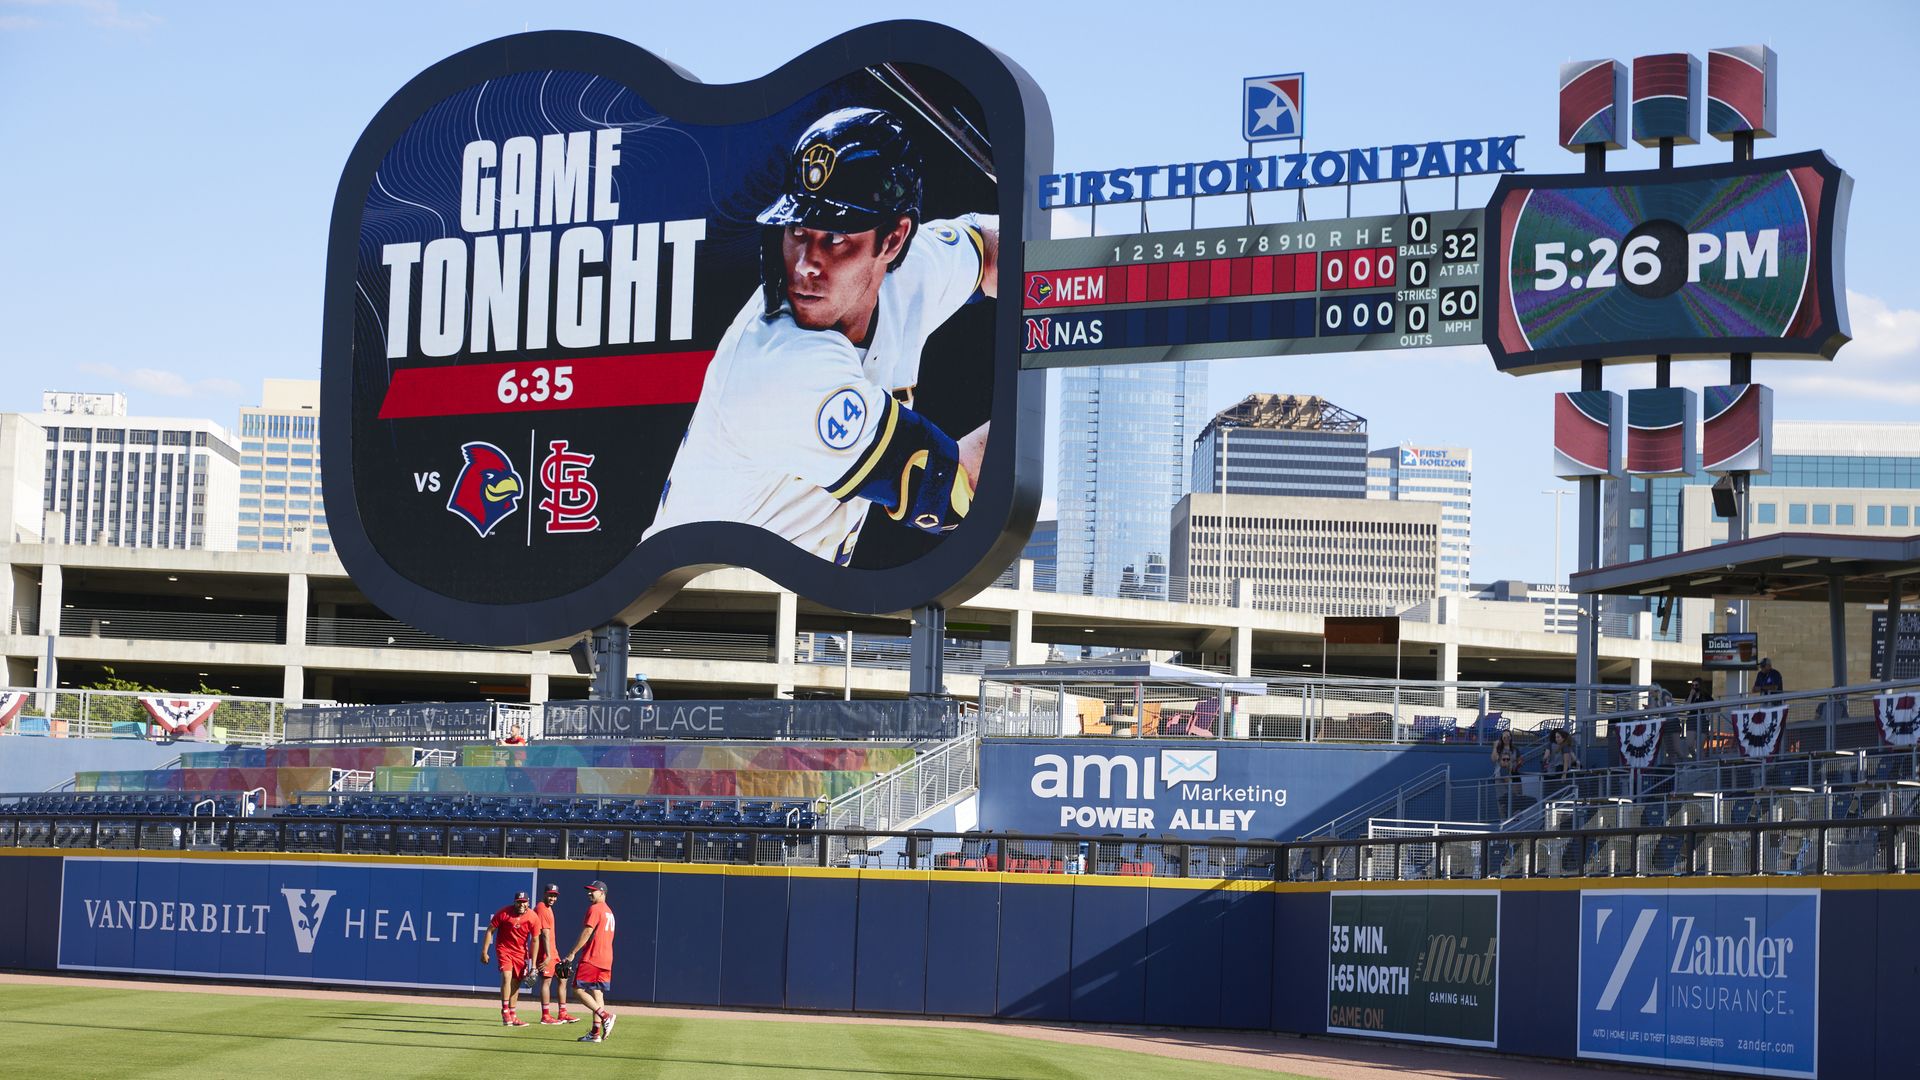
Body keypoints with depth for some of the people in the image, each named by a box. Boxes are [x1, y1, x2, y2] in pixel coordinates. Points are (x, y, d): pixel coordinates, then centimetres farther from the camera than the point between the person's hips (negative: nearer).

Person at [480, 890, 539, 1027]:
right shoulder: (503, 913, -16)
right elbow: (490, 930, -8)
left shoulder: (533, 918, -10)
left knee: (516, 983, 8)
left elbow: (534, 940, -2)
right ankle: (505, 1012, -16)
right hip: (504, 949, -3)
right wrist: (484, 951, -10)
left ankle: (512, 1016, 17)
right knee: (507, 977, -21)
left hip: (520, 952, 3)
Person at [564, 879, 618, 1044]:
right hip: (606, 960, 9)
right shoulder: (609, 911, 20)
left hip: (592, 957, -9)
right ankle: (596, 1033, 2)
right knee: (597, 992, 6)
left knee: (578, 989, -6)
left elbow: (587, 932, -16)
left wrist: (573, 953, -14)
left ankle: (605, 1015, -16)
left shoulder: (594, 909, -9)